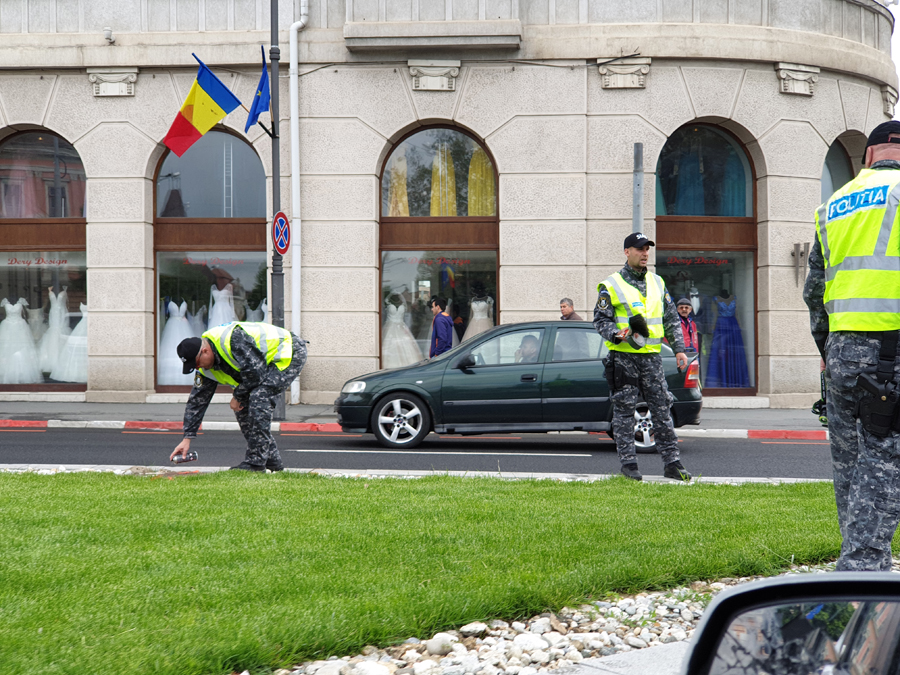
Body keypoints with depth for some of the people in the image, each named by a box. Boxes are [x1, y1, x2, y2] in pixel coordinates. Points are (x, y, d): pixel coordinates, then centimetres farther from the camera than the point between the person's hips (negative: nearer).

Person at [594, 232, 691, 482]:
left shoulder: (657, 283, 14)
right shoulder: (611, 286, -1)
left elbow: (671, 319, 17)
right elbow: (600, 320, -2)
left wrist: (679, 348, 9)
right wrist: (617, 334, -21)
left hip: (652, 356, 4)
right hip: (623, 357, -4)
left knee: (662, 409, 3)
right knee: (624, 411, 0)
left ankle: (672, 462, 7)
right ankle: (628, 463, 7)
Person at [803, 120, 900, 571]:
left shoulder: (833, 205, 18)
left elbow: (814, 289, 19)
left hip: (841, 347, 6)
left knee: (849, 459, 13)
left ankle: (861, 561, 19)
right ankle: (861, 566, -13)